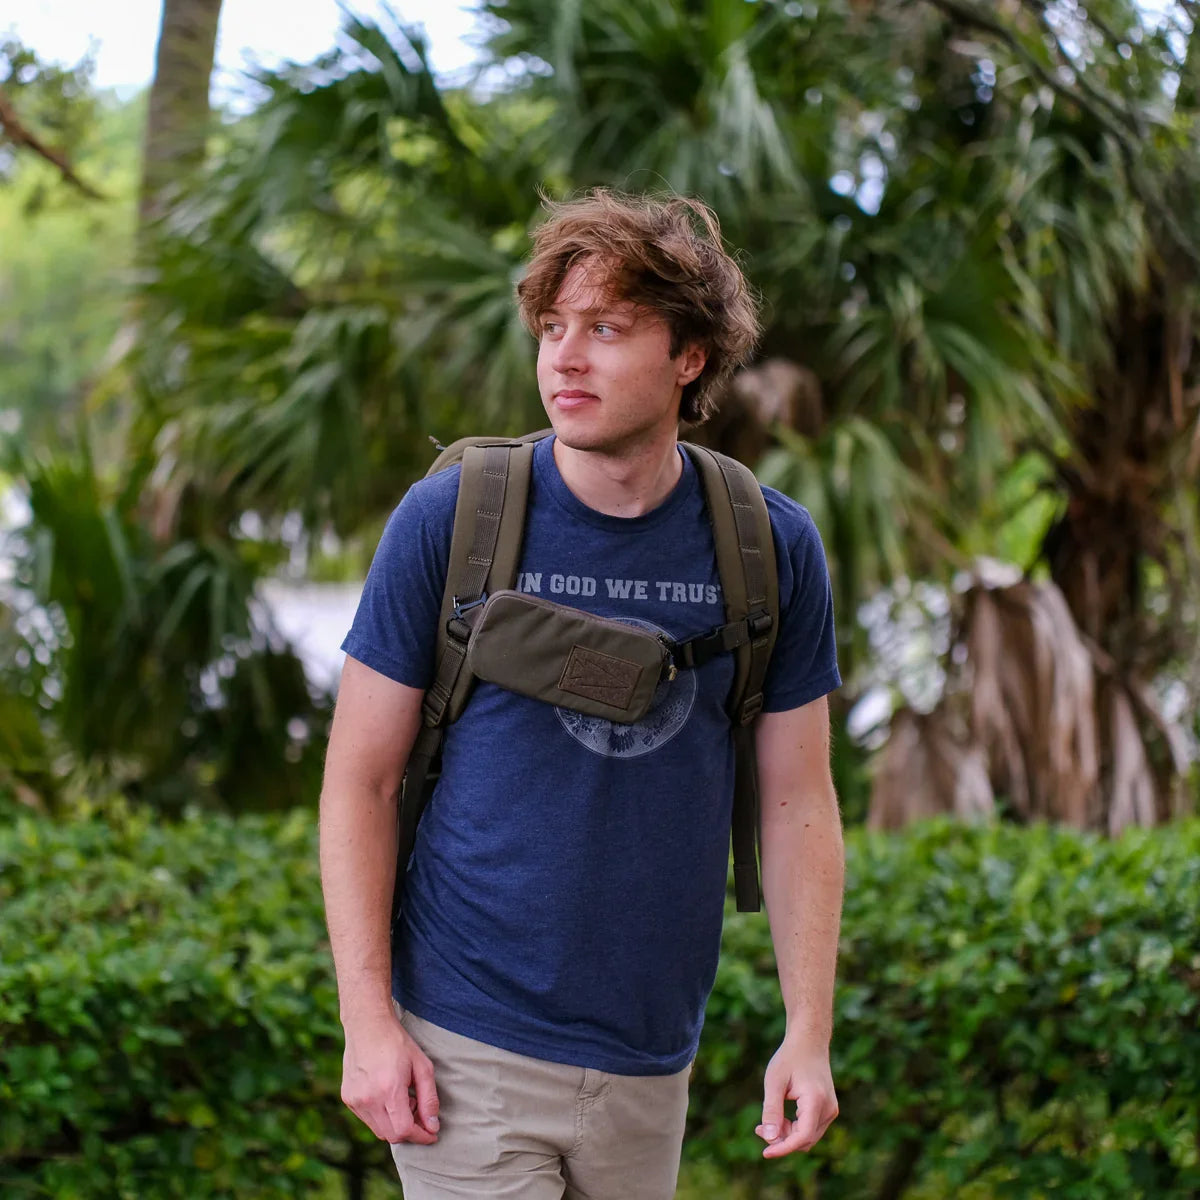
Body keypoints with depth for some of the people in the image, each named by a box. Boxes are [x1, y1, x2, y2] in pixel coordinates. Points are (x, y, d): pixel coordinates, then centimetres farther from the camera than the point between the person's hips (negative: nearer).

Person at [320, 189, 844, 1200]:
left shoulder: (774, 547, -1)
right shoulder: (447, 520, -8)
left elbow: (798, 801, 4)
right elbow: (360, 782, -4)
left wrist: (811, 1034, 0)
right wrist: (368, 1022, -10)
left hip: (652, 1056, 3)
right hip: (470, 1051, -3)